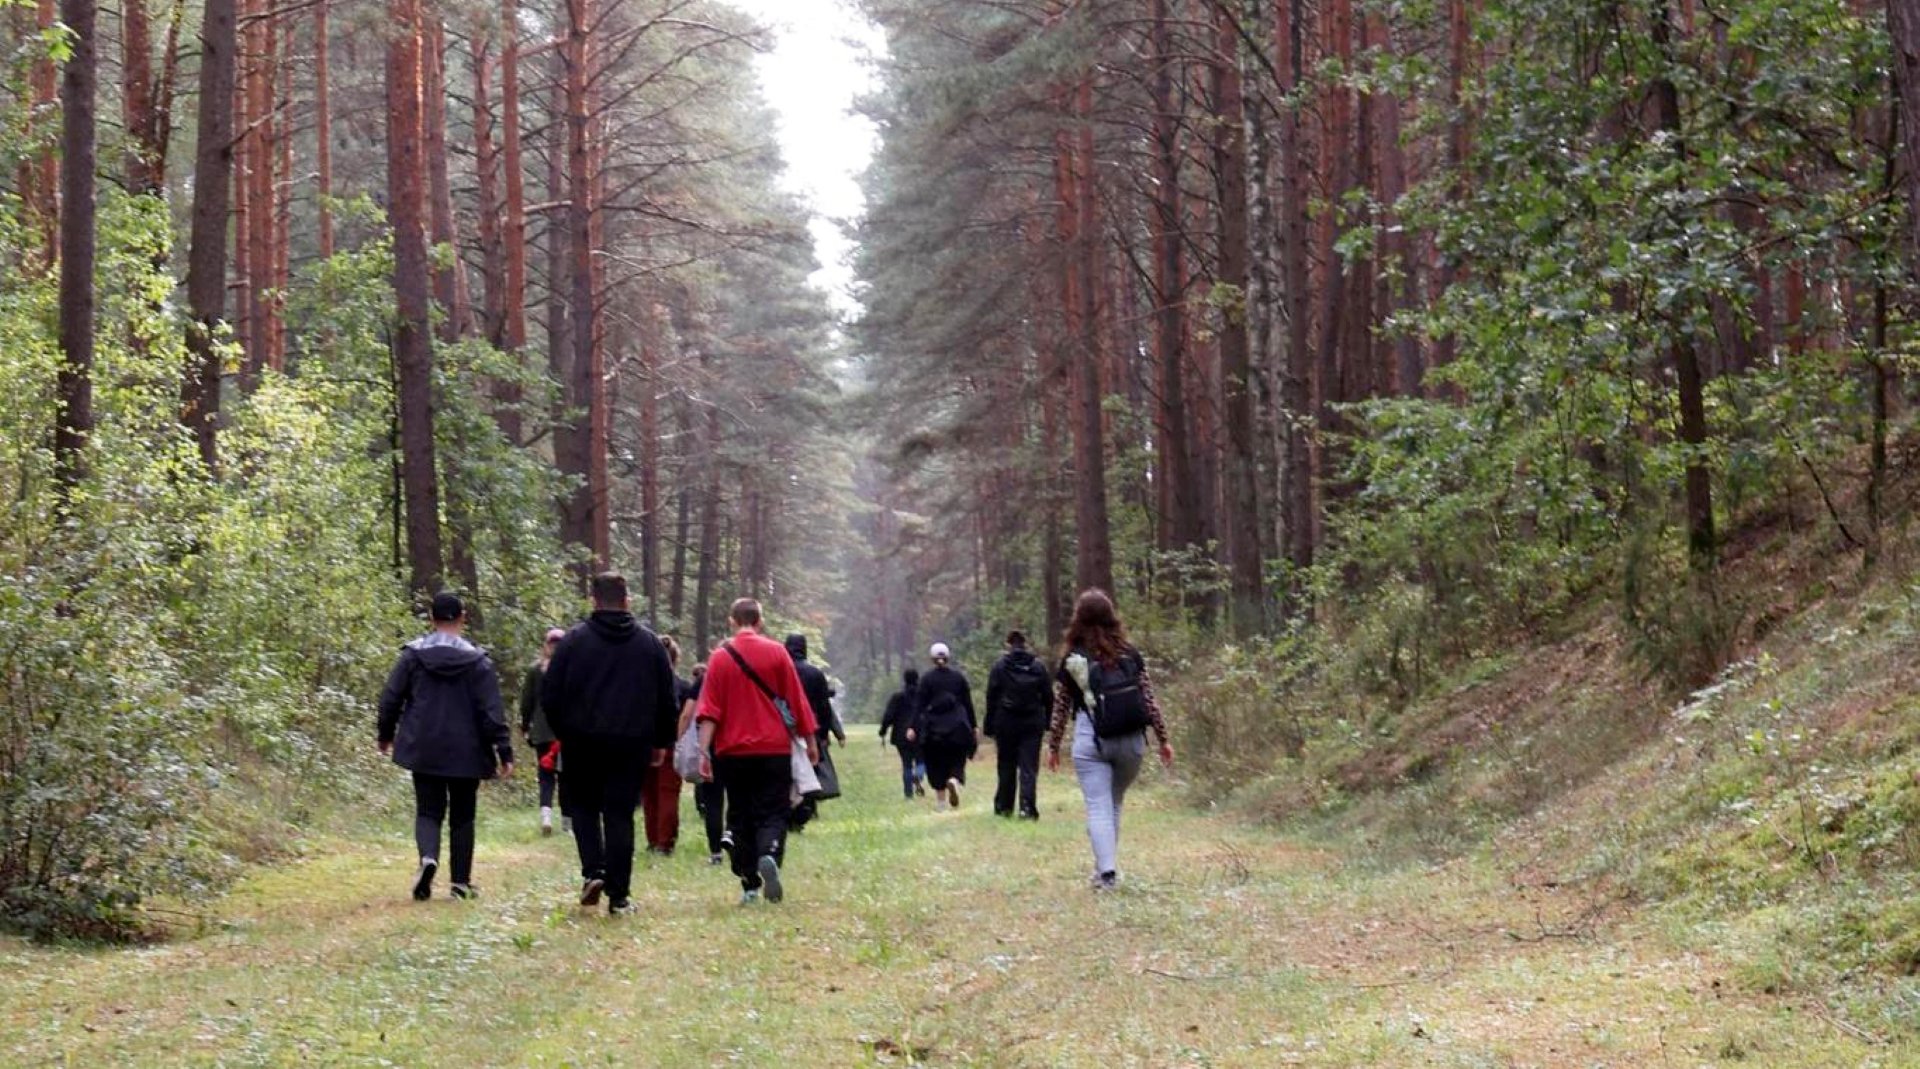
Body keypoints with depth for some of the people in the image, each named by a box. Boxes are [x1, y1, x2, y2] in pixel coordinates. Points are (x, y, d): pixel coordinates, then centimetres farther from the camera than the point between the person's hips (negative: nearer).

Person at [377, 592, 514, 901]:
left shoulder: (413, 655, -2)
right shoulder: (477, 661, -6)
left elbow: (390, 699, 3)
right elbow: (492, 711, -8)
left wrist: (386, 735, 19)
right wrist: (504, 752, -4)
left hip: (424, 752, 1)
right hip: (466, 754, -1)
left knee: (428, 811, 6)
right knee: (462, 816, 10)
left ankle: (428, 856, -23)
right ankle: (461, 882, 11)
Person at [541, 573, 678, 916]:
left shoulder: (574, 640, -3)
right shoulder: (649, 643, 4)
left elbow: (550, 695, -2)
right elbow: (667, 699, 9)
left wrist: (562, 732, 13)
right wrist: (661, 742, 18)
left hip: (582, 742, -1)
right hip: (631, 743, 1)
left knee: (583, 805, 16)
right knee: (620, 814, 3)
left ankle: (592, 870, -4)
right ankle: (619, 895, 0)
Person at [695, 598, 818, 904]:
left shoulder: (720, 657, 0)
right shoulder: (776, 652, 0)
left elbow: (709, 709, -5)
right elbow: (796, 700, 3)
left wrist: (704, 752, -6)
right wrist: (810, 740, 11)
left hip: (733, 751, 1)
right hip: (774, 749, -1)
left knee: (740, 817, 9)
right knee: (772, 813, 1)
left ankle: (749, 885, 7)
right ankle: (770, 856, -28)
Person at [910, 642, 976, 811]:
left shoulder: (927, 678, -2)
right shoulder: (959, 676, 3)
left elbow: (919, 705, -5)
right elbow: (968, 703, 5)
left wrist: (913, 727, -4)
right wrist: (974, 726, 11)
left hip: (933, 728, -1)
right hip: (957, 726, 1)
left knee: (936, 764, 8)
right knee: (956, 759, 11)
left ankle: (941, 800, 6)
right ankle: (954, 779, -21)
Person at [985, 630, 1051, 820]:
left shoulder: (1000, 666, -3)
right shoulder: (1038, 666, 3)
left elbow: (992, 698, -3)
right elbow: (1048, 697, 4)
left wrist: (988, 726, 1)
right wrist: (1047, 722, 11)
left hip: (1006, 723, -1)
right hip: (1033, 723, 1)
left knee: (1006, 766, 12)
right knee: (1029, 767, -2)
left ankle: (1004, 806, 18)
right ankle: (1027, 807, -13)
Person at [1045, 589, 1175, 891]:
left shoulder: (1072, 659, -1)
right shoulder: (1131, 655, 3)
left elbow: (1061, 708, 5)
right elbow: (1149, 701, 4)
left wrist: (1053, 746, 17)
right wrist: (1163, 739, 12)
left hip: (1091, 741, -2)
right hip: (1131, 741, 2)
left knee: (1098, 807, -1)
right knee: (1115, 804, 17)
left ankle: (1106, 871, -12)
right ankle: (1107, 866, 19)